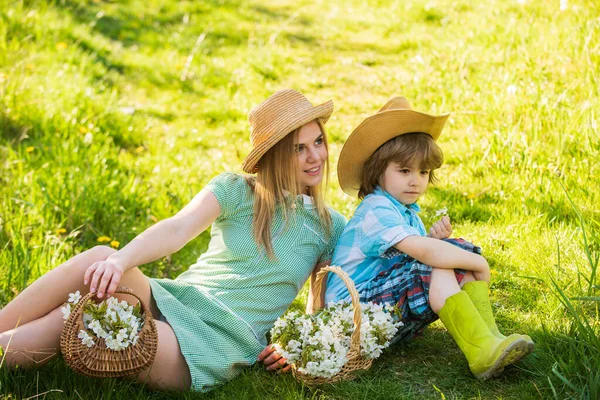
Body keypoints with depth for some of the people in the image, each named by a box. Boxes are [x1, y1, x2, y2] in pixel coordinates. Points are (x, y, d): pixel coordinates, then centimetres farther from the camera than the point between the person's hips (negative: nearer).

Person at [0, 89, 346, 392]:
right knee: (101, 257, -32)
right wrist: (120, 260, -31)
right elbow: (178, 229, -11)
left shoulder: (332, 228, 10)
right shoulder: (234, 190, 7)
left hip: (222, 344, -2)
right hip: (171, 299, 2)